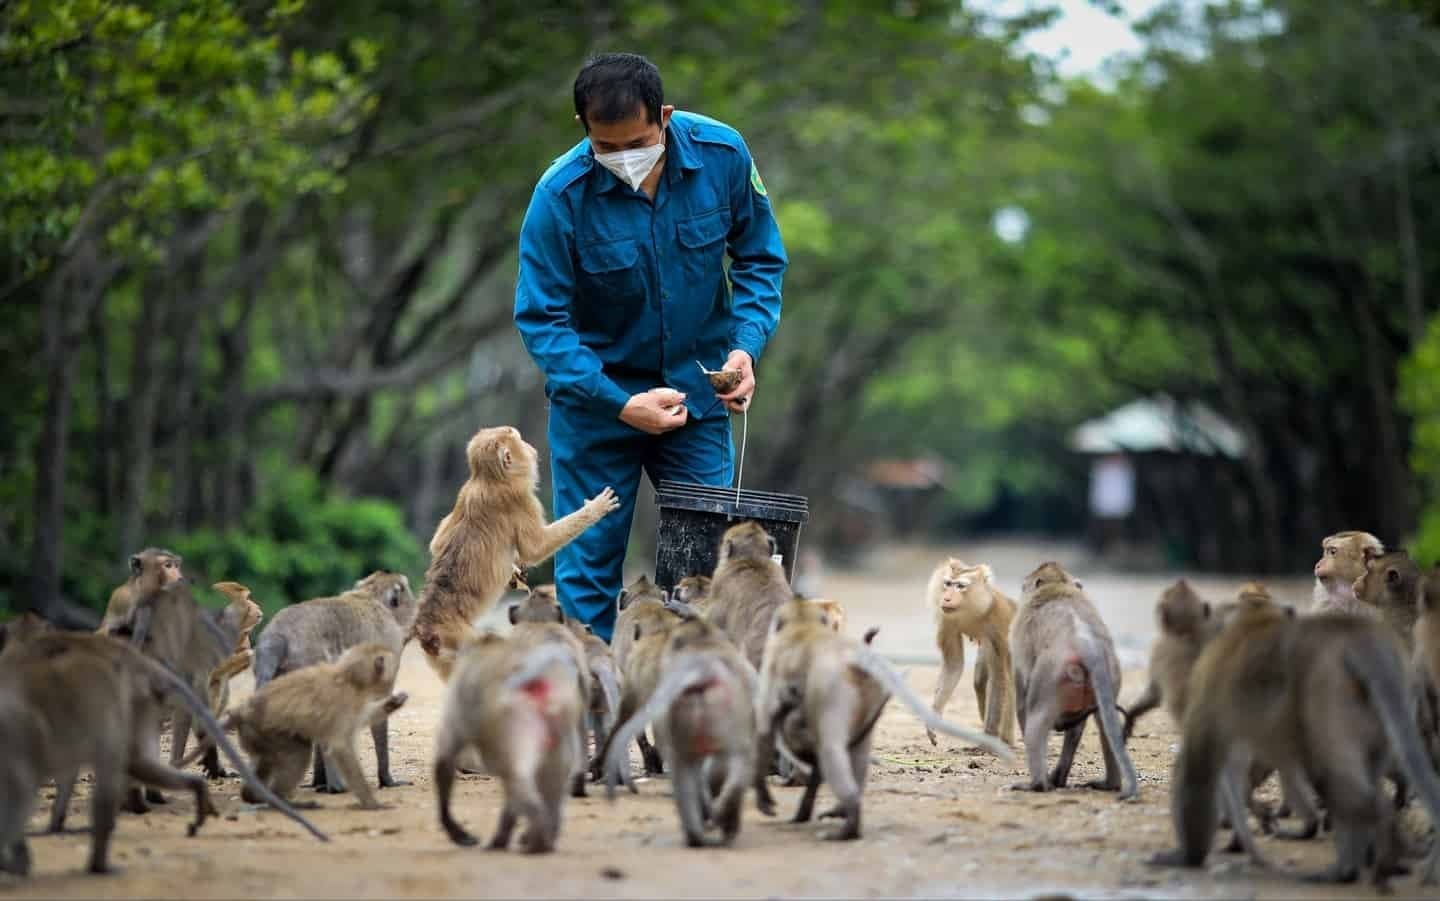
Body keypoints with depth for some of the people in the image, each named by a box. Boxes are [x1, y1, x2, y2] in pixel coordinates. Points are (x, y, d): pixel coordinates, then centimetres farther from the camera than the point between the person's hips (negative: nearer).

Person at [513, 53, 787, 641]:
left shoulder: (723, 156, -14)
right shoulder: (560, 195, -21)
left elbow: (760, 260, 0)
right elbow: (541, 319, -16)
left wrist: (746, 347, -16)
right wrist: (620, 405, -25)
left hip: (697, 391, 2)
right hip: (597, 395, -2)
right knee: (588, 564, 2)